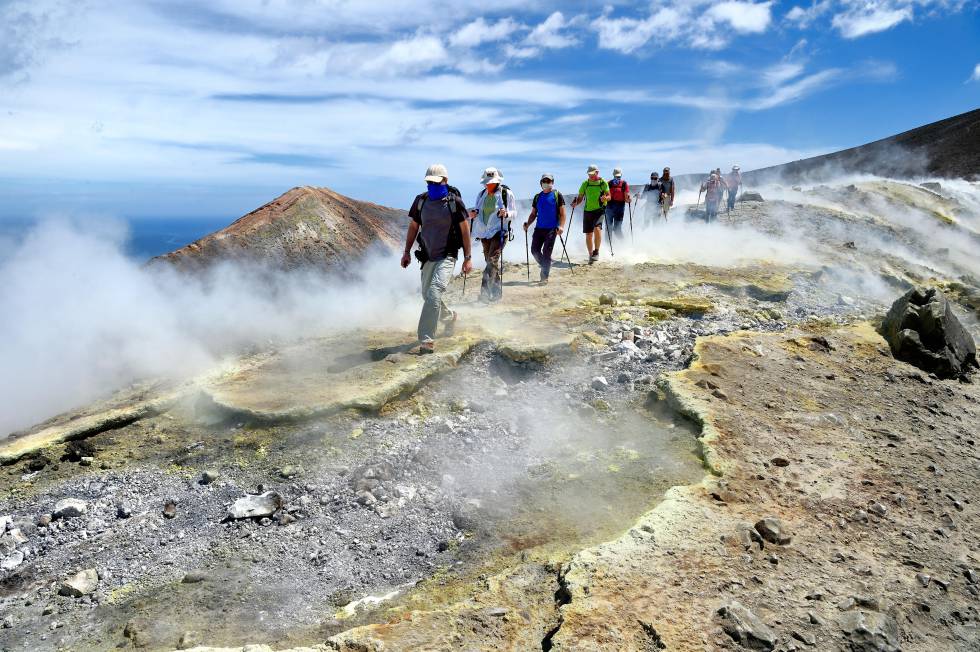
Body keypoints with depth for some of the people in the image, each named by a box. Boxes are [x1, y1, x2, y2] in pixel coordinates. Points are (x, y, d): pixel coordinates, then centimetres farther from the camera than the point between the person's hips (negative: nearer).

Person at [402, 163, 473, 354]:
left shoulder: (454, 201, -8)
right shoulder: (421, 200, 3)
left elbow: (464, 229, -3)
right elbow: (413, 226, 13)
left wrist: (468, 257, -4)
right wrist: (407, 251, 11)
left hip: (447, 256, -6)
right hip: (428, 257, 6)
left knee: (433, 293, -22)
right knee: (427, 295, 17)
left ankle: (426, 341, -20)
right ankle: (450, 317, 47)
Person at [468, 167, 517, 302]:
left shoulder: (507, 194, -4)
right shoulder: (481, 194, 10)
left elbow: (514, 213, -3)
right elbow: (477, 210, 19)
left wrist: (506, 214, -24)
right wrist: (473, 213, -4)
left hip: (499, 231, -6)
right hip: (484, 232, 6)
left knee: (493, 259, -18)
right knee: (490, 261, 11)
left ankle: (485, 290, -23)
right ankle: (497, 291, 23)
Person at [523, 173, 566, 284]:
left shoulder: (557, 195, 3)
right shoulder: (537, 197, 15)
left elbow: (562, 213, -1)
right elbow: (533, 214, 18)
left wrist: (561, 226, -15)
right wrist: (527, 224, 1)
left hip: (552, 229, -5)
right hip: (539, 228, 5)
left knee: (546, 253, -8)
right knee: (534, 250, 1)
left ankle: (544, 277, -3)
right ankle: (545, 267, 25)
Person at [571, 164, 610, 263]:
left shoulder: (603, 183, 0)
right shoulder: (585, 183, 8)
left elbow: (609, 196, -1)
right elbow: (580, 197, 12)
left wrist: (605, 198, -23)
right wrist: (576, 203, -8)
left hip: (599, 210, -3)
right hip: (588, 211, 4)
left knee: (597, 228, -26)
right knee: (588, 234, 5)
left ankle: (596, 251, -11)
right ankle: (591, 255, 21)